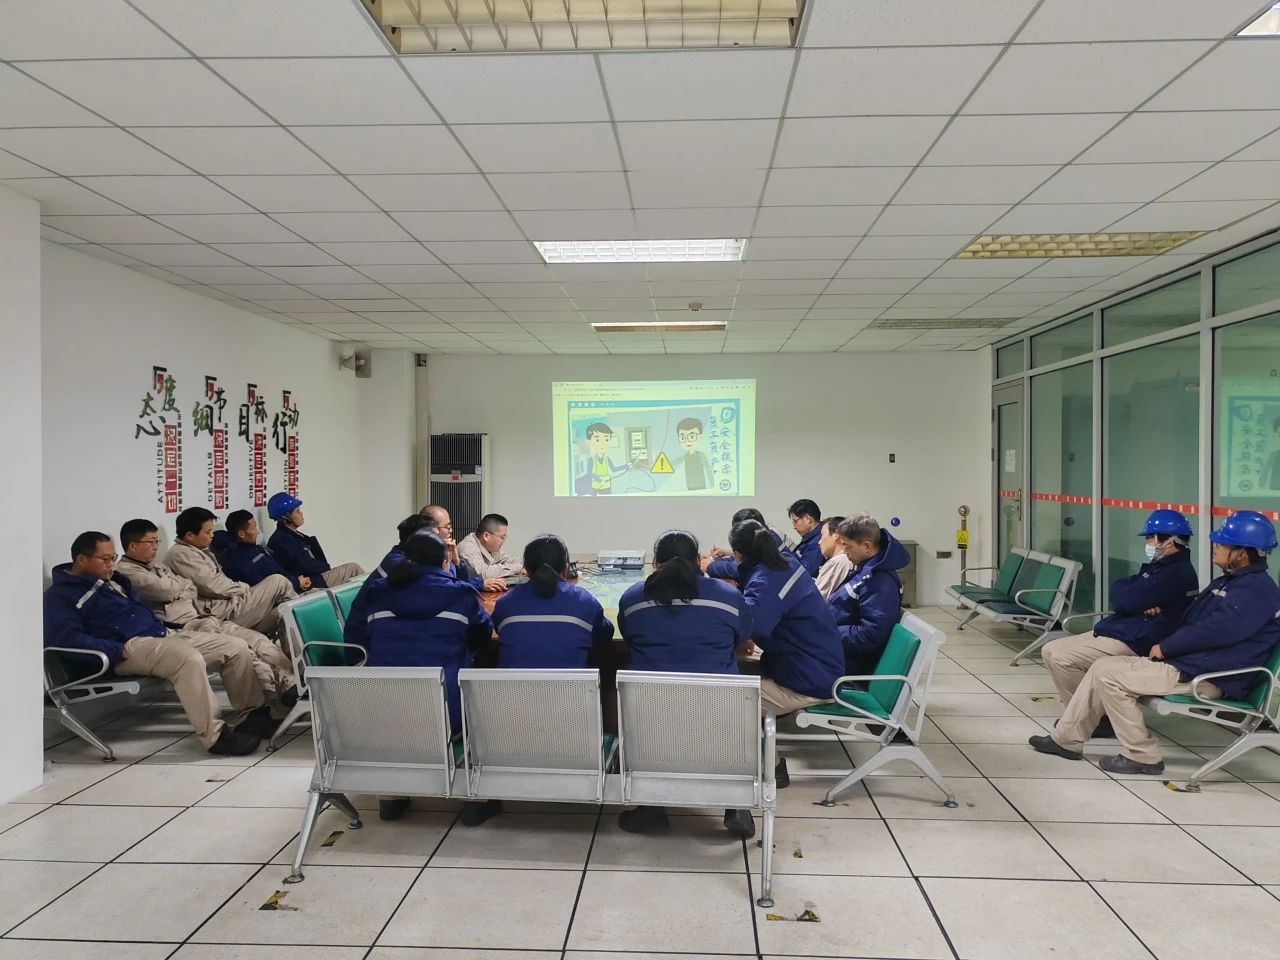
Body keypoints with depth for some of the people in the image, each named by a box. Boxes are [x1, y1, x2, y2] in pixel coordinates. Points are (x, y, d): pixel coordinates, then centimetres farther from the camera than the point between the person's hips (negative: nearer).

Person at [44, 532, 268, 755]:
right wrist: (120, 651, -24)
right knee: (188, 658, -38)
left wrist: (163, 627, 15)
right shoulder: (59, 596, -1)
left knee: (236, 647, -6)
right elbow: (65, 638, -18)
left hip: (162, 634, 9)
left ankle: (253, 713, 3)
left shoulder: (111, 580, 24)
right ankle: (216, 736, -34)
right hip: (129, 646, -8)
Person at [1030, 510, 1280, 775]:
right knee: (1102, 666, 5)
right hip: (1187, 662, 10)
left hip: (1205, 677, -10)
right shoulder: (1231, 582, 17)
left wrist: (1164, 647, -12)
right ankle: (1067, 738, 10)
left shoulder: (1256, 589, -16)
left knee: (1108, 674, -15)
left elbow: (1213, 631, -25)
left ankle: (1142, 755, -6)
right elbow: (1194, 619, 24)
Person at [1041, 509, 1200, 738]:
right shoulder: (1159, 567, 19)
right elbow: (1123, 595, 11)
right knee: (1051, 650, 3)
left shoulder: (1177, 573, -15)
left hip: (1132, 643, -11)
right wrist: (1139, 604, -11)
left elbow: (1124, 600, -22)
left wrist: (1122, 588, 1)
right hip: (1113, 631, 11)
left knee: (1062, 659, -22)